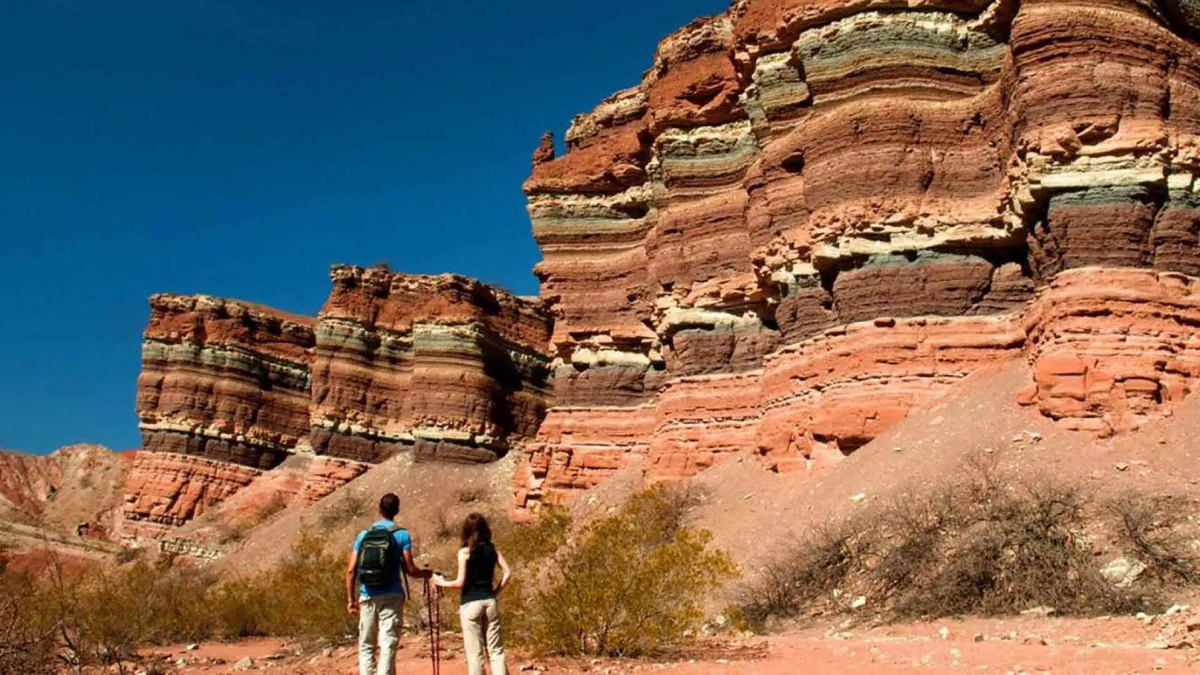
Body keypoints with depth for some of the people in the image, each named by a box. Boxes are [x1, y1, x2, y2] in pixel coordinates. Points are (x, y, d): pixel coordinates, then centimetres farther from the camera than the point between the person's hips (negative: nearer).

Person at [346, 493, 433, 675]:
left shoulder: (364, 535, 6)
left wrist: (351, 599, 10)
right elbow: (409, 569, -5)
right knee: (388, 646, -1)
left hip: (367, 597, 3)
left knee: (366, 646, 12)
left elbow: (351, 571, 3)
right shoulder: (402, 534, -2)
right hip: (391, 597, -3)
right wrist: (427, 574, 14)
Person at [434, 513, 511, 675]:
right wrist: (495, 591, 9)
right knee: (496, 650, 8)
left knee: (475, 652, 2)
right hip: (490, 601, 4)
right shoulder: (492, 549, 6)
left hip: (471, 604, -4)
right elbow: (507, 573, 0)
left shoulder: (465, 551, -7)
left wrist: (441, 582, 5)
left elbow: (460, 582, -10)